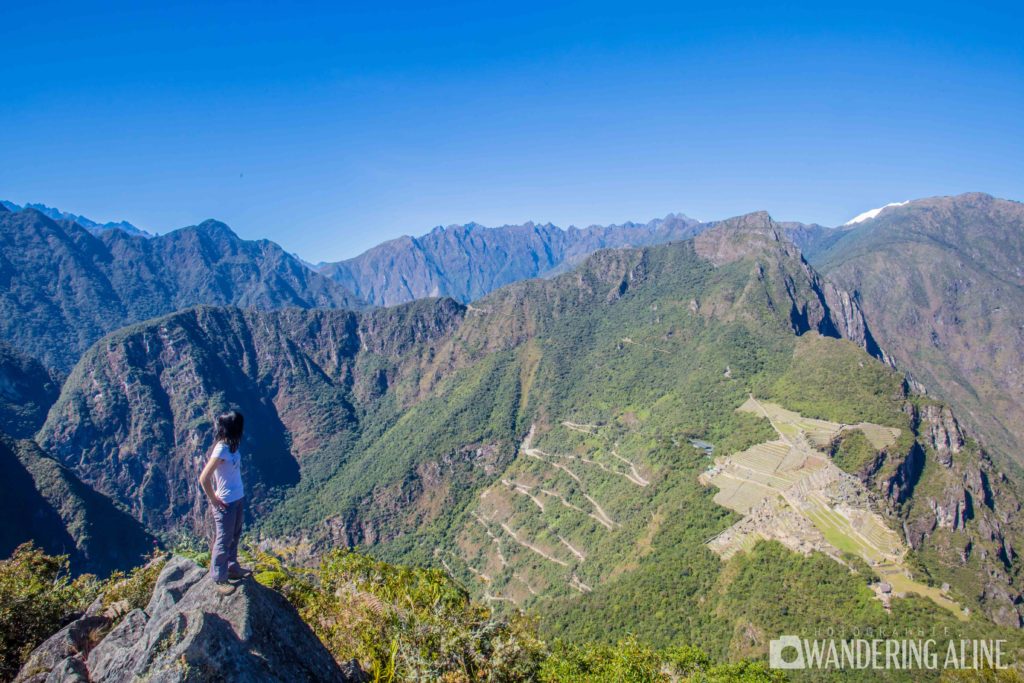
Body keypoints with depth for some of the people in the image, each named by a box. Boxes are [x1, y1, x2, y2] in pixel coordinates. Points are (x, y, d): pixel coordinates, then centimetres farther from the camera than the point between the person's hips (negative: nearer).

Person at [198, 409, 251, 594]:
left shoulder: (232, 445, -1)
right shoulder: (221, 450, -26)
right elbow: (203, 479, -27)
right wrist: (214, 500, -16)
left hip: (238, 498, 8)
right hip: (226, 503, -8)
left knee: (235, 536, 24)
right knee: (224, 541, 8)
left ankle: (233, 568, 42)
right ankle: (220, 579, 24)